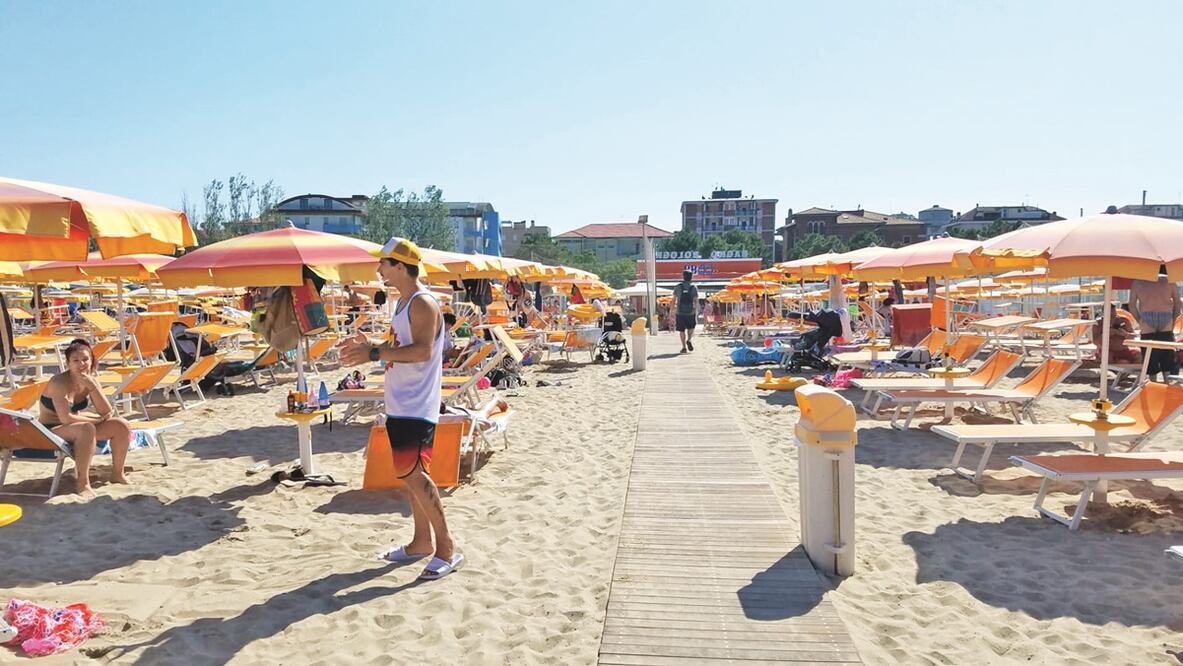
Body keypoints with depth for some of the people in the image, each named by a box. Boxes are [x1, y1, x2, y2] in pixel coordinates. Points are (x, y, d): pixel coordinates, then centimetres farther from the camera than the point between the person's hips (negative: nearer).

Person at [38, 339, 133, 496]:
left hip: (75, 427, 7)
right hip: (50, 431, -7)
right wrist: (97, 419, -16)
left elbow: (107, 413, -10)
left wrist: (93, 386, -21)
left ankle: (117, 474, 8)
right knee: (86, 428, -36)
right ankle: (82, 482, -27)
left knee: (121, 426, -7)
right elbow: (66, 418, -30)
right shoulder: (59, 382, -22)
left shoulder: (90, 381, -2)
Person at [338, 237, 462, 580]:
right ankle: (421, 542, 26)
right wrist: (368, 345, 12)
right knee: (411, 474, 15)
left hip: (416, 407, -10)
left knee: (414, 474, -13)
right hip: (399, 404, 10)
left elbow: (423, 350, -27)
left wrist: (375, 353, -26)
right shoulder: (402, 303, 16)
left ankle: (447, 548, -4)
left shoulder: (423, 304, -15)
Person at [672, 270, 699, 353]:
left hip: (680, 312, 0)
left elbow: (674, 300, 2)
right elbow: (696, 300, -8)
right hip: (690, 312, 0)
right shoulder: (694, 288, 1)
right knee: (691, 328, 19)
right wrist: (696, 310, -10)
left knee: (682, 330, 7)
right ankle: (689, 340, -5)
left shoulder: (677, 287, 2)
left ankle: (684, 347, 2)